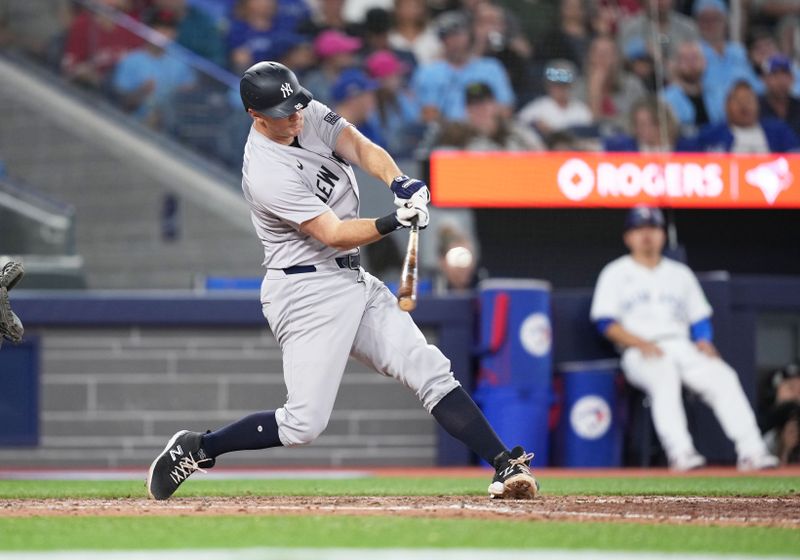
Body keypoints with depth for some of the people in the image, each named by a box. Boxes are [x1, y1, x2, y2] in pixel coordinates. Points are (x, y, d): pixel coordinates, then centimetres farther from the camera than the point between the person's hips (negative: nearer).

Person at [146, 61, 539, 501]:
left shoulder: (311, 115, 3)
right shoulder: (266, 173, -21)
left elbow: (361, 148, -8)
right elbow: (333, 234, -23)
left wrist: (398, 182, -28)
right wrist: (395, 223, -36)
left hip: (354, 283, 8)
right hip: (308, 293, -8)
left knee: (430, 371, -1)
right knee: (305, 423, -12)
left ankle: (506, 466, -3)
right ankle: (196, 449, 4)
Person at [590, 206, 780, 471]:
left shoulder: (680, 273, 23)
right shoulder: (616, 274, 11)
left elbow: (700, 319, 20)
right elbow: (606, 323, -1)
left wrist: (705, 344, -3)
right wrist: (641, 344, -16)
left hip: (683, 348, 4)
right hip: (639, 354, -4)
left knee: (723, 377, -24)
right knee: (665, 376, -39)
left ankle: (750, 450, -33)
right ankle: (680, 452, -51)